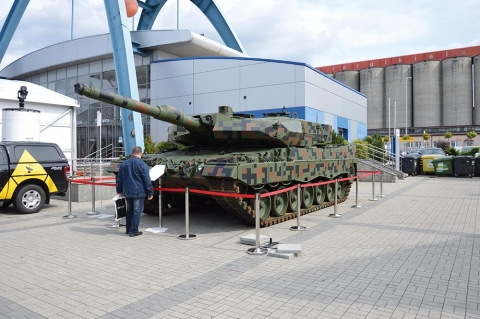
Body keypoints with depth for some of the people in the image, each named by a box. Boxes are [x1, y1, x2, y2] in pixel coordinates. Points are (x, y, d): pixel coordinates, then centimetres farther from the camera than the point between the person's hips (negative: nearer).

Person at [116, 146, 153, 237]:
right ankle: (133, 231, 2)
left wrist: (119, 190, 26)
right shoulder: (142, 164, -11)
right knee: (137, 211, 1)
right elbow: (147, 180, -12)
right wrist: (150, 192, -7)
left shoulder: (124, 164, 9)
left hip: (127, 192, 6)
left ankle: (128, 229, 25)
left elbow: (119, 179, 16)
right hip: (139, 192, -6)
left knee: (129, 211, 17)